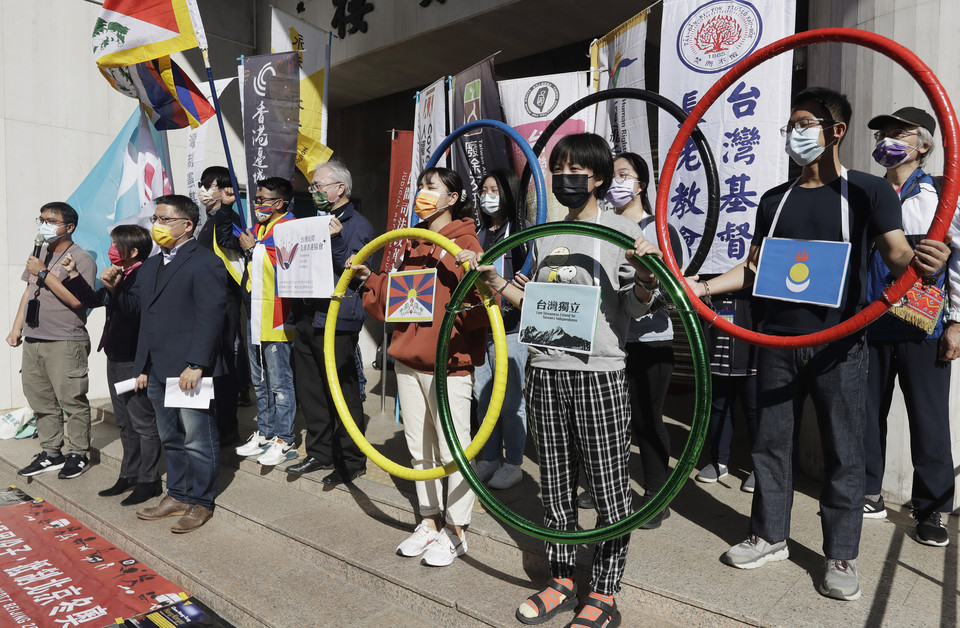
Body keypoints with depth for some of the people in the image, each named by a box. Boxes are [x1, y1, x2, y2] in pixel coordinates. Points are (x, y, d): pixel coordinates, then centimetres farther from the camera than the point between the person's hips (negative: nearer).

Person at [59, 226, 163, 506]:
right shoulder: (120, 274, 13)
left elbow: (135, 308, -31)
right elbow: (93, 300, 22)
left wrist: (113, 289, -43)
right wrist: (73, 274, 18)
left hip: (135, 359, -10)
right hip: (116, 357, 10)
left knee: (143, 422, -1)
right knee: (125, 422, 18)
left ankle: (149, 481, 8)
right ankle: (129, 475, 29)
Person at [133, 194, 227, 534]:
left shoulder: (205, 262, -8)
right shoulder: (150, 266, 19)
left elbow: (210, 318, -15)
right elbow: (145, 318, 20)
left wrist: (195, 365, -20)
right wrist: (142, 367, 16)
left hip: (190, 370, -8)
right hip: (158, 372, 8)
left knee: (198, 440, 2)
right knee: (170, 439, 16)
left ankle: (200, 502, 15)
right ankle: (176, 495, 29)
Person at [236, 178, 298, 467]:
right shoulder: (258, 228, 18)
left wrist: (253, 249, -12)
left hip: (276, 318, -9)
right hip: (256, 316, 9)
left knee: (279, 382, -3)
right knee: (260, 381, 16)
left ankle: (284, 440, 6)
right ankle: (264, 433, 28)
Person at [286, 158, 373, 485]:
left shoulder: (358, 225, -4)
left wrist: (336, 240, -24)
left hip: (336, 321, -8)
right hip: (307, 317, 8)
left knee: (343, 393, -2)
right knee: (310, 391, 13)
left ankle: (352, 460, 10)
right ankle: (319, 453, 27)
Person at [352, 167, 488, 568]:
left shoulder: (464, 243, -7)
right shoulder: (412, 245, 15)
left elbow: (482, 306, -17)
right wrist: (370, 280, 8)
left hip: (449, 364, -7)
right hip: (408, 360, 8)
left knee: (453, 452, 3)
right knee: (420, 450, 16)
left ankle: (455, 532, 19)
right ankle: (430, 522, 31)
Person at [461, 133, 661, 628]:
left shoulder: (622, 231, 0)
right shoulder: (545, 236, 16)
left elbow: (637, 307, -5)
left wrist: (646, 274, -24)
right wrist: (491, 278, 10)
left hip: (598, 373, -5)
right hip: (545, 372, 5)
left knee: (609, 486, 1)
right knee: (555, 484, 12)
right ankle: (562, 579, 28)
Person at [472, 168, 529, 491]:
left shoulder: (522, 232, -2)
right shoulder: (477, 233, 15)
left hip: (508, 326, -6)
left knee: (510, 399, 0)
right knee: (483, 396, 11)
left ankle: (513, 463, 14)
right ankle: (489, 458, 24)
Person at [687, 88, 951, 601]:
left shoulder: (868, 191, 0)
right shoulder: (775, 199, 12)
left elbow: (896, 255, -11)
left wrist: (922, 261, -34)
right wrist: (706, 286, 1)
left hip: (838, 346, -4)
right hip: (777, 341, 4)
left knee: (843, 451, 5)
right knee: (770, 442, 11)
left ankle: (841, 555, 21)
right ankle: (770, 537, 27)